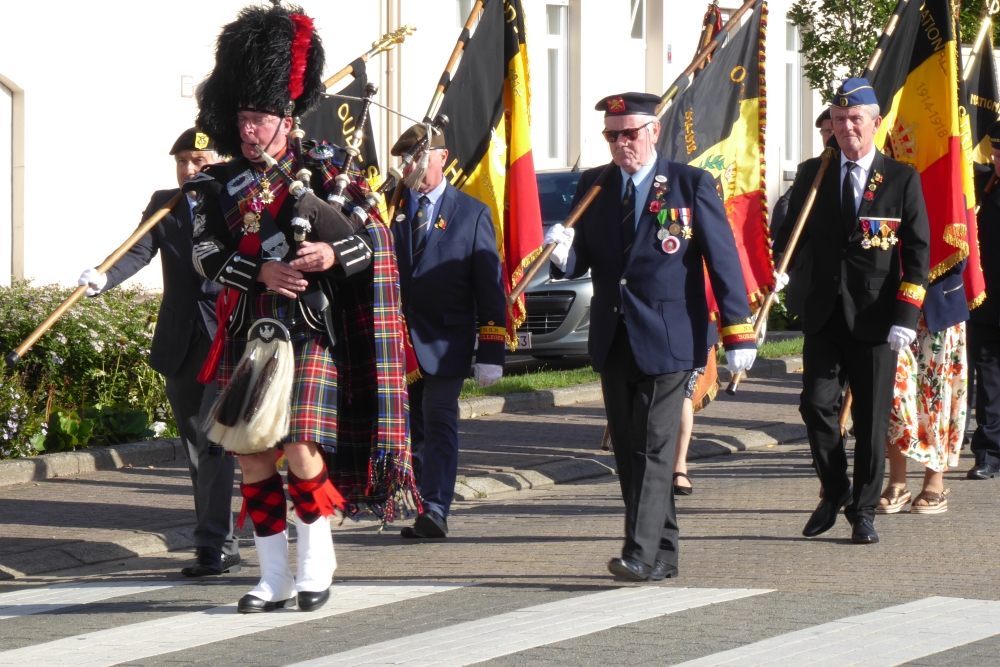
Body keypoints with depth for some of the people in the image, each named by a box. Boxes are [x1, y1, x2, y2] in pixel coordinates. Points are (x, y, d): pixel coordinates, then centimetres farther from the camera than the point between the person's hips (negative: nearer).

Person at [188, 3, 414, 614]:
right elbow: (206, 255, -3)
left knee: (301, 449, -11)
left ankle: (318, 562, 9)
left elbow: (376, 236, -3)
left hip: (309, 333, -3)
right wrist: (263, 271, -19)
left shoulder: (321, 171, 1)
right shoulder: (219, 185, 8)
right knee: (252, 455, 2)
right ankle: (276, 579, 12)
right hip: (248, 335, 4)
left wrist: (332, 254, -22)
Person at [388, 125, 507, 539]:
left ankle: (435, 510, -16)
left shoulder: (473, 214, 3)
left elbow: (490, 288, 2)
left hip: (445, 344, -3)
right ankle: (417, 510, 14)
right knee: (412, 428, 7)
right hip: (398, 343, 3)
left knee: (439, 423, -10)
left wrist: (490, 354, -4)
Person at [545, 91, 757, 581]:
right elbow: (580, 261, 12)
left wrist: (738, 335, -7)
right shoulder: (593, 187, 11)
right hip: (613, 341, 5)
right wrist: (562, 255, -13)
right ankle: (663, 556, 17)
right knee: (628, 450, 8)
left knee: (654, 449, -11)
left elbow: (723, 261, -3)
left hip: (668, 340, -5)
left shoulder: (692, 186, -2)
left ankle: (642, 554, -13)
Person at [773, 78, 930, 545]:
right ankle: (835, 492, 15)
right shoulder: (812, 175, 9)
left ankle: (863, 512, 14)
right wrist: (780, 269, -7)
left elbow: (917, 252, 1)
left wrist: (906, 317, -8)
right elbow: (792, 232, 16)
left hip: (875, 318, -2)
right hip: (824, 315, 2)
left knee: (872, 419, 2)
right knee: (817, 403, -7)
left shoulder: (902, 180, 2)